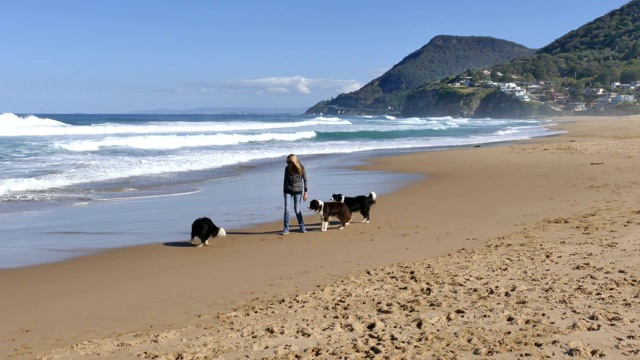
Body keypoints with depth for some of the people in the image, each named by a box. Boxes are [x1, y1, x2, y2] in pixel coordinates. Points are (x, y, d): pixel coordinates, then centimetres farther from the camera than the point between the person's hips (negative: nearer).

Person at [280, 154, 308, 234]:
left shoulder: (301, 168, -9)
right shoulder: (287, 168, -4)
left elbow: (305, 180, -2)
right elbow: (285, 180, 8)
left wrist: (305, 193, -3)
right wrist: (284, 191, 11)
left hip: (298, 191, -1)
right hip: (288, 191, 2)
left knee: (297, 210, 4)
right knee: (286, 209, -7)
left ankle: (302, 227, 23)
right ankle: (286, 229, -1)